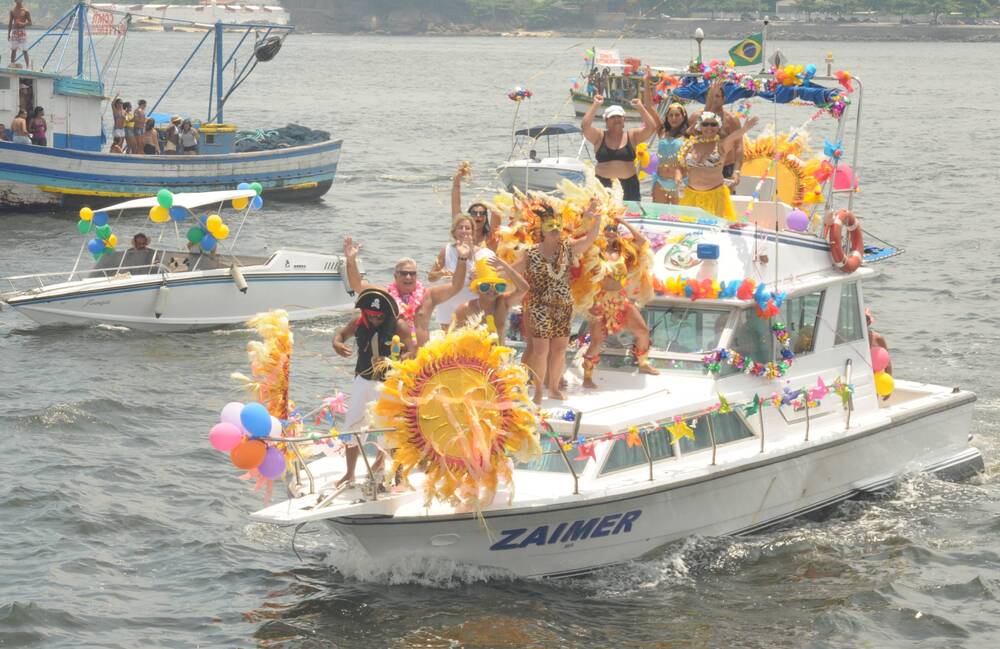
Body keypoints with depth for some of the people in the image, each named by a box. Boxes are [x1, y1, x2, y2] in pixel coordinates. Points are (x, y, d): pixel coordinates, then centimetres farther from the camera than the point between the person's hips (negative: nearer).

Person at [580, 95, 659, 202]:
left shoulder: (632, 136, 7)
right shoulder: (599, 137, 5)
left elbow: (652, 127, -3)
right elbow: (585, 126, -10)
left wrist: (641, 107, -6)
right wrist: (595, 105, -10)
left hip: (628, 185, 1)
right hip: (603, 185, -1)